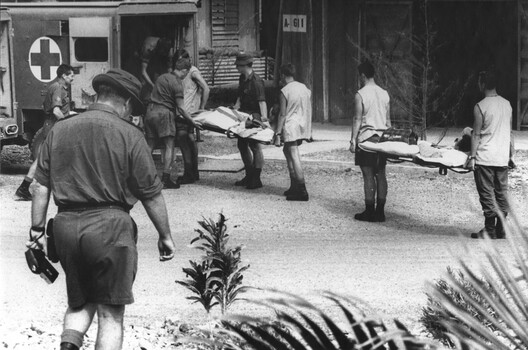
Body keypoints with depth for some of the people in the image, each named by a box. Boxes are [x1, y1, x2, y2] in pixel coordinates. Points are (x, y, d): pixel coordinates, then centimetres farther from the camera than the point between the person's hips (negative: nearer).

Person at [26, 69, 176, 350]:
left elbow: (41, 185, 6)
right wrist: (165, 235, 8)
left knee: (79, 302, 20)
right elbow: (151, 194, -2)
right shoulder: (129, 135, -5)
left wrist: (37, 229, 12)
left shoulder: (59, 130, 8)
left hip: (66, 224, 5)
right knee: (111, 315, 4)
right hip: (110, 225, -4)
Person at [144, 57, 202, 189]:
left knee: (149, 146, 10)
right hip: (164, 113, -7)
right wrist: (192, 121, -2)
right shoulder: (177, 83, -6)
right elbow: (180, 108, -10)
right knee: (169, 146, -2)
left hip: (151, 111, 7)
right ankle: (166, 179, -5)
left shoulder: (162, 77, 17)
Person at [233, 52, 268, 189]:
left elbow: (262, 101, -25)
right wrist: (236, 108, 5)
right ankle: (249, 176, 25)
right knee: (242, 144, 14)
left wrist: (264, 116, -35)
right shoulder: (242, 79, 11)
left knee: (254, 145, -6)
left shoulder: (256, 81, -18)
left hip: (254, 115, -10)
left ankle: (256, 179, -2)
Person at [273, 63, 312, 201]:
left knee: (294, 157, -7)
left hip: (291, 127, -8)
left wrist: (277, 134, -9)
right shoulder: (304, 88, 10)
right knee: (287, 151, 23)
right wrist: (309, 130, 21)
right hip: (303, 126, 8)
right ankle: (294, 186, 23)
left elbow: (283, 114, -12)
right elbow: (309, 111, 13)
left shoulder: (284, 91, -10)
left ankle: (302, 191, -10)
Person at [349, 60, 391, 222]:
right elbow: (388, 120, 14)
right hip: (382, 138, 5)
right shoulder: (384, 94, 10)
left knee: (368, 175, -4)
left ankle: (369, 212, -3)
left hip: (366, 138, -5)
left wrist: (353, 140, -6)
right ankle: (380, 212, 7)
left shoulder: (360, 95, -7)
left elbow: (357, 120, -9)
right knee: (381, 174, 6)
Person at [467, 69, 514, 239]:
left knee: (487, 195, -1)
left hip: (485, 158, -5)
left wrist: (472, 157, -6)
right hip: (502, 158, 5)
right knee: (501, 193, 10)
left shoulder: (480, 107, -11)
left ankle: (490, 230, -1)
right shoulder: (507, 104, 7)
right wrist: (511, 155, 19)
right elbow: (509, 132, 12)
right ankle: (502, 229, 11)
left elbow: (476, 134, -10)